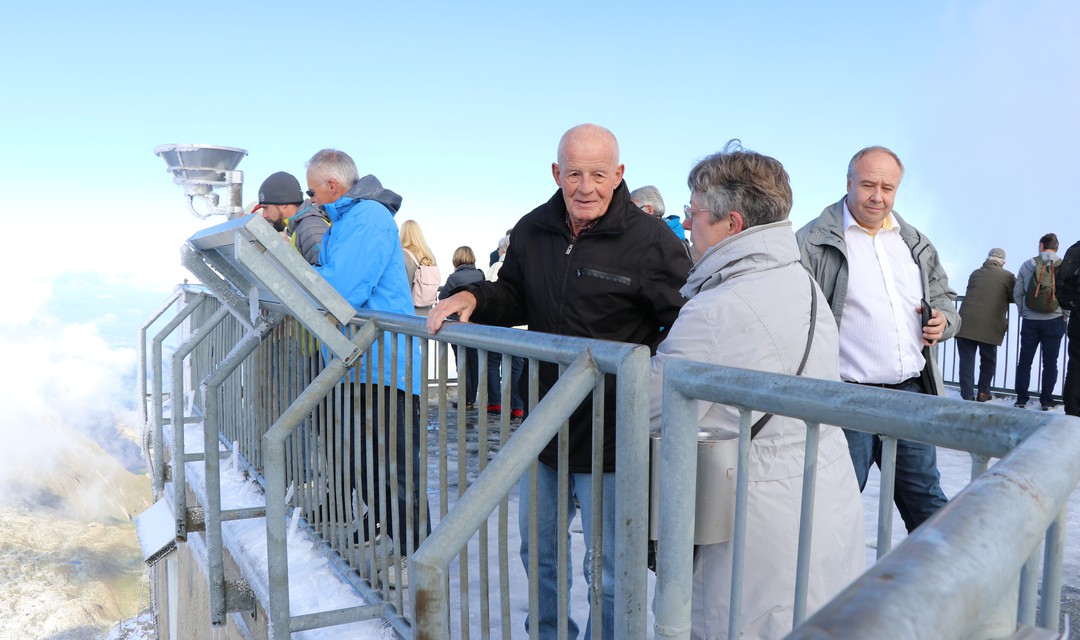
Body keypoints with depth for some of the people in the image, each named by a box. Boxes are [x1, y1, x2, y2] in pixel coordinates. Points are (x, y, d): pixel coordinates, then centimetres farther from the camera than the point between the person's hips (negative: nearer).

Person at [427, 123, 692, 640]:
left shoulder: (651, 242, -13)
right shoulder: (532, 231, 4)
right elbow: (515, 298, 17)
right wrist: (473, 298, -3)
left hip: (611, 435, -6)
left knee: (609, 573, 8)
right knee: (538, 552, 25)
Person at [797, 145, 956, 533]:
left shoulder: (916, 244, 15)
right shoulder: (814, 241, -4)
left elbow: (944, 296, 27)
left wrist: (944, 319, 3)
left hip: (912, 393, 5)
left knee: (928, 502, 15)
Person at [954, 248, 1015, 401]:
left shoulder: (975, 274, 15)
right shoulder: (1007, 277, 3)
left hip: (965, 324, 2)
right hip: (989, 326, -2)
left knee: (966, 361, 3)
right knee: (988, 360, 18)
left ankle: (967, 396, -1)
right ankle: (983, 392, 23)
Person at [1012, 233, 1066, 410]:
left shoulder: (1027, 265, 1)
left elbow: (1017, 292, 3)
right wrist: (1064, 312, 10)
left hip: (1030, 320, 1)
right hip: (1054, 320, -1)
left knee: (1025, 360, 9)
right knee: (1050, 362, 6)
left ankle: (1021, 398, 10)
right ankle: (1046, 400, 9)